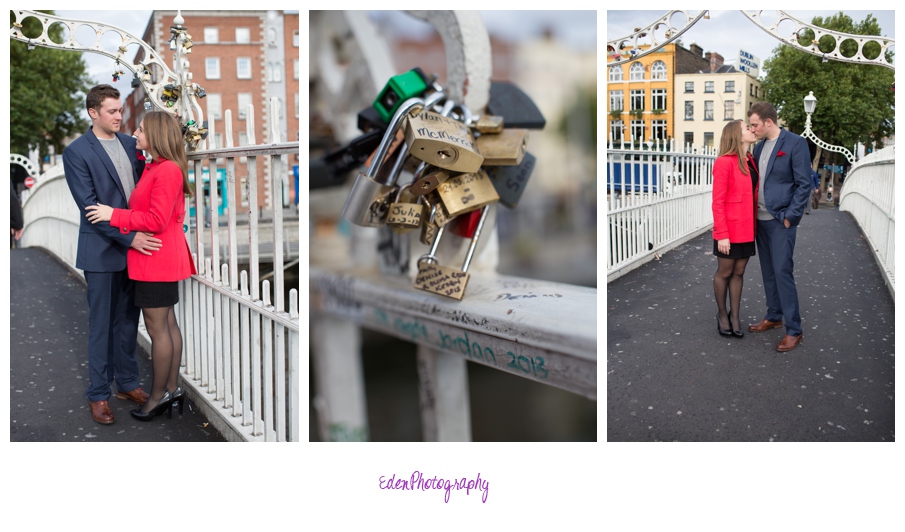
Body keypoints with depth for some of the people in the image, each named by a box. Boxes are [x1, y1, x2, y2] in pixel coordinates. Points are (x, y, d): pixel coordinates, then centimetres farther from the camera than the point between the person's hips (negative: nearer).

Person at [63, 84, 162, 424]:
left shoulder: (130, 144, 9)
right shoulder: (76, 152, -9)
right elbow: (89, 205, -14)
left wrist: (145, 233, -1)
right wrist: (129, 237, -21)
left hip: (135, 245, 5)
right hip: (103, 250, -5)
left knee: (128, 320, 15)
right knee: (101, 324, 4)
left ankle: (127, 383, 27)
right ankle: (98, 393, 16)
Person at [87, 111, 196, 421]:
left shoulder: (167, 170, -18)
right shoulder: (155, 168, 14)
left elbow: (156, 220, -22)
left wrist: (113, 215, -17)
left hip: (157, 259, -10)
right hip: (162, 259, 10)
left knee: (157, 329, -2)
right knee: (168, 325, 14)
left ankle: (158, 397, 8)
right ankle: (172, 389, 23)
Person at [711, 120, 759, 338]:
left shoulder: (750, 162, 8)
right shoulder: (724, 162, -13)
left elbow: (753, 195, 12)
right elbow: (718, 202, -15)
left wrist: (754, 225, 6)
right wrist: (722, 234, -18)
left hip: (747, 229, 7)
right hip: (729, 230, -6)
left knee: (739, 272, 12)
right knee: (724, 273, 8)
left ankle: (734, 316, 21)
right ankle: (722, 315, 23)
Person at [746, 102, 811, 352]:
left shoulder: (795, 143, -9)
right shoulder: (759, 146, 12)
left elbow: (804, 183, -11)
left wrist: (790, 216, -15)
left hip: (781, 220, -7)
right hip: (761, 219, 7)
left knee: (782, 272, -8)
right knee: (768, 272, 14)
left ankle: (793, 330, -1)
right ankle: (773, 316, 27)